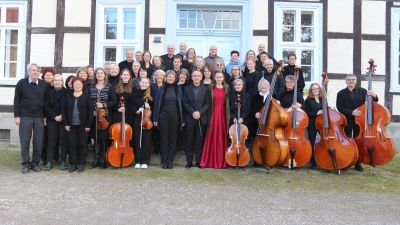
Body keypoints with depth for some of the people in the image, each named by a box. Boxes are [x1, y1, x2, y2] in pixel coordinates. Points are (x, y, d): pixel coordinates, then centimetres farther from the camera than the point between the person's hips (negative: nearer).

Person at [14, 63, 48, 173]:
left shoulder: (44, 84, 2)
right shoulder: (21, 83, 0)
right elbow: (16, 100, 1)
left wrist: (45, 116, 2)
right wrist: (17, 116, -3)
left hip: (39, 117, 1)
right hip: (25, 117, -1)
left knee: (39, 142, 3)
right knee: (24, 141, 3)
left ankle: (35, 163, 16)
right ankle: (25, 164, 14)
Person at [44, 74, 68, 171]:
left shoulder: (66, 92, 2)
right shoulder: (49, 91, 6)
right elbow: (46, 106, 1)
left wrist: (62, 116, -11)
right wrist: (55, 116, -9)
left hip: (64, 120, -1)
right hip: (52, 120, 1)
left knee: (63, 141, 0)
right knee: (51, 141, 1)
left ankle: (63, 162, 8)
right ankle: (49, 162, 7)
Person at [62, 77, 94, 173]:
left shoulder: (86, 96, -1)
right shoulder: (68, 96, 7)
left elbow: (90, 110, -3)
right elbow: (63, 110, 5)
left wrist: (88, 124, -9)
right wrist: (65, 123, -3)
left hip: (83, 125, -2)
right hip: (71, 125, 2)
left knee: (82, 144, 4)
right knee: (72, 144, 6)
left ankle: (81, 164, 14)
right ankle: (73, 164, 16)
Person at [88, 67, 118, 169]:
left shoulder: (109, 87, -2)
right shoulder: (91, 87, 8)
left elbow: (114, 101, -5)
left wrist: (104, 105, -17)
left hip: (106, 116, -3)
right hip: (94, 116, 3)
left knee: (104, 139, 1)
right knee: (96, 138, 7)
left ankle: (103, 160, 12)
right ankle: (96, 160, 16)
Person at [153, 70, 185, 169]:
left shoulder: (178, 89, 5)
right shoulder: (161, 89, 3)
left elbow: (181, 104, 4)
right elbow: (156, 104, 2)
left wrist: (182, 119, 0)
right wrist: (155, 118, -4)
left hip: (175, 116, 1)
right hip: (163, 116, -1)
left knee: (173, 140, 5)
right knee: (164, 139, 4)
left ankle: (170, 161, 12)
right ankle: (164, 162, 11)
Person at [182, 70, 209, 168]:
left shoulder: (205, 89, 8)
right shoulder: (186, 88, 8)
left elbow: (207, 103, 3)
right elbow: (184, 103, 1)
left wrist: (199, 112, -12)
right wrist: (192, 112, -11)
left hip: (201, 118, 0)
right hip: (190, 118, 0)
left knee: (200, 140, 1)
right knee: (189, 141, 1)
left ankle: (199, 161, 7)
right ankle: (189, 161, 8)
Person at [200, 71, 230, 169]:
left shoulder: (226, 88, 8)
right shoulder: (211, 88, 6)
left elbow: (228, 102, 6)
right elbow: (208, 102, 3)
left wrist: (228, 116, -3)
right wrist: (209, 115, -6)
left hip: (223, 114, 1)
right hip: (213, 113, -1)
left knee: (222, 137, 2)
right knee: (211, 137, 0)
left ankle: (221, 161, 10)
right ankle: (209, 161, 6)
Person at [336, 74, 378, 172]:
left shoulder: (362, 91, 3)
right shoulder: (341, 93, 0)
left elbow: (373, 101, -2)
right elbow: (339, 107, -7)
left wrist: (374, 95, -25)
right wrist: (351, 112, -21)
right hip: (347, 121, -1)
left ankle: (358, 163, 17)